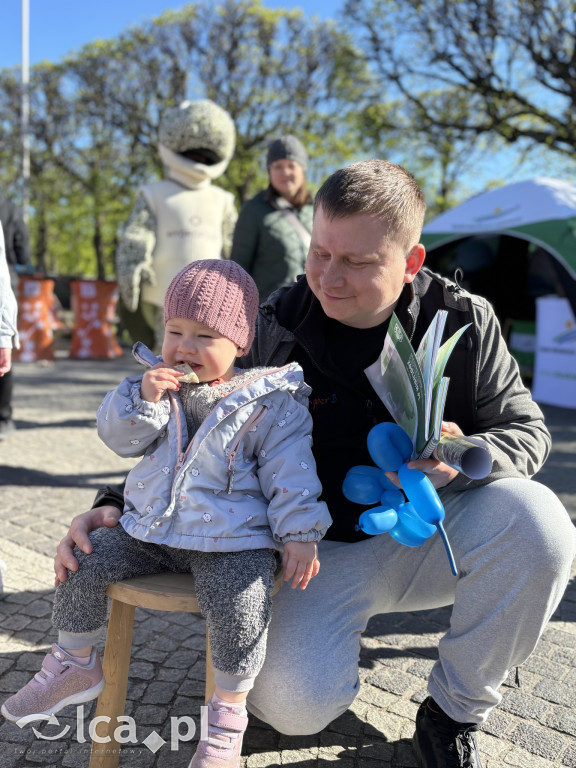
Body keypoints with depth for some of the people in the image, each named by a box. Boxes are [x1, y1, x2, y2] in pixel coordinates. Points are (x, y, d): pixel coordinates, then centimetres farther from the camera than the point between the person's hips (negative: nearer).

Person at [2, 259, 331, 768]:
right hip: (150, 528, 5)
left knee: (241, 601, -28)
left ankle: (229, 712, -2)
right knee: (81, 562, 0)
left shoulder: (270, 401, -7)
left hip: (231, 539, -5)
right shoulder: (161, 382, 6)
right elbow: (119, 437, 1)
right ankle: (76, 666, 25)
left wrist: (299, 534, -11)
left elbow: (289, 472, -6)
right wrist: (143, 398, -17)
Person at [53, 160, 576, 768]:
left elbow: (527, 431, -2)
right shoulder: (276, 330, -12)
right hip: (324, 550, -1)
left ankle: (455, 711, -4)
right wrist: (117, 506, -20)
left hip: (429, 536, 2)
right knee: (291, 704, -24)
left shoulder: (464, 321, -9)